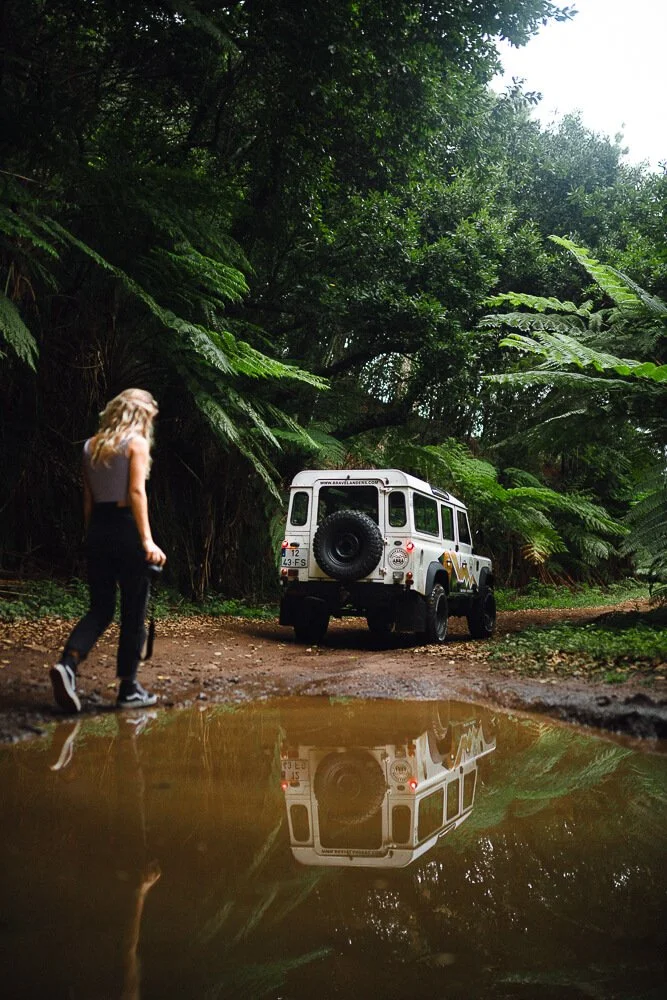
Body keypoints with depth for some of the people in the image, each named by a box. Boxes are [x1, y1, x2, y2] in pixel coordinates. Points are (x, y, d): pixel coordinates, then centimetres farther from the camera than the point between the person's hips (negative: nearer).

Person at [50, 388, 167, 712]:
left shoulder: (91, 446, 14)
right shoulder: (136, 442, -4)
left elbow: (88, 498, 14)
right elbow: (137, 492, -15)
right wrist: (147, 540, -19)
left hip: (97, 529, 6)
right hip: (126, 528, -6)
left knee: (100, 609, 12)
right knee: (133, 613, 5)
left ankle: (68, 664, -11)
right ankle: (128, 689, 10)